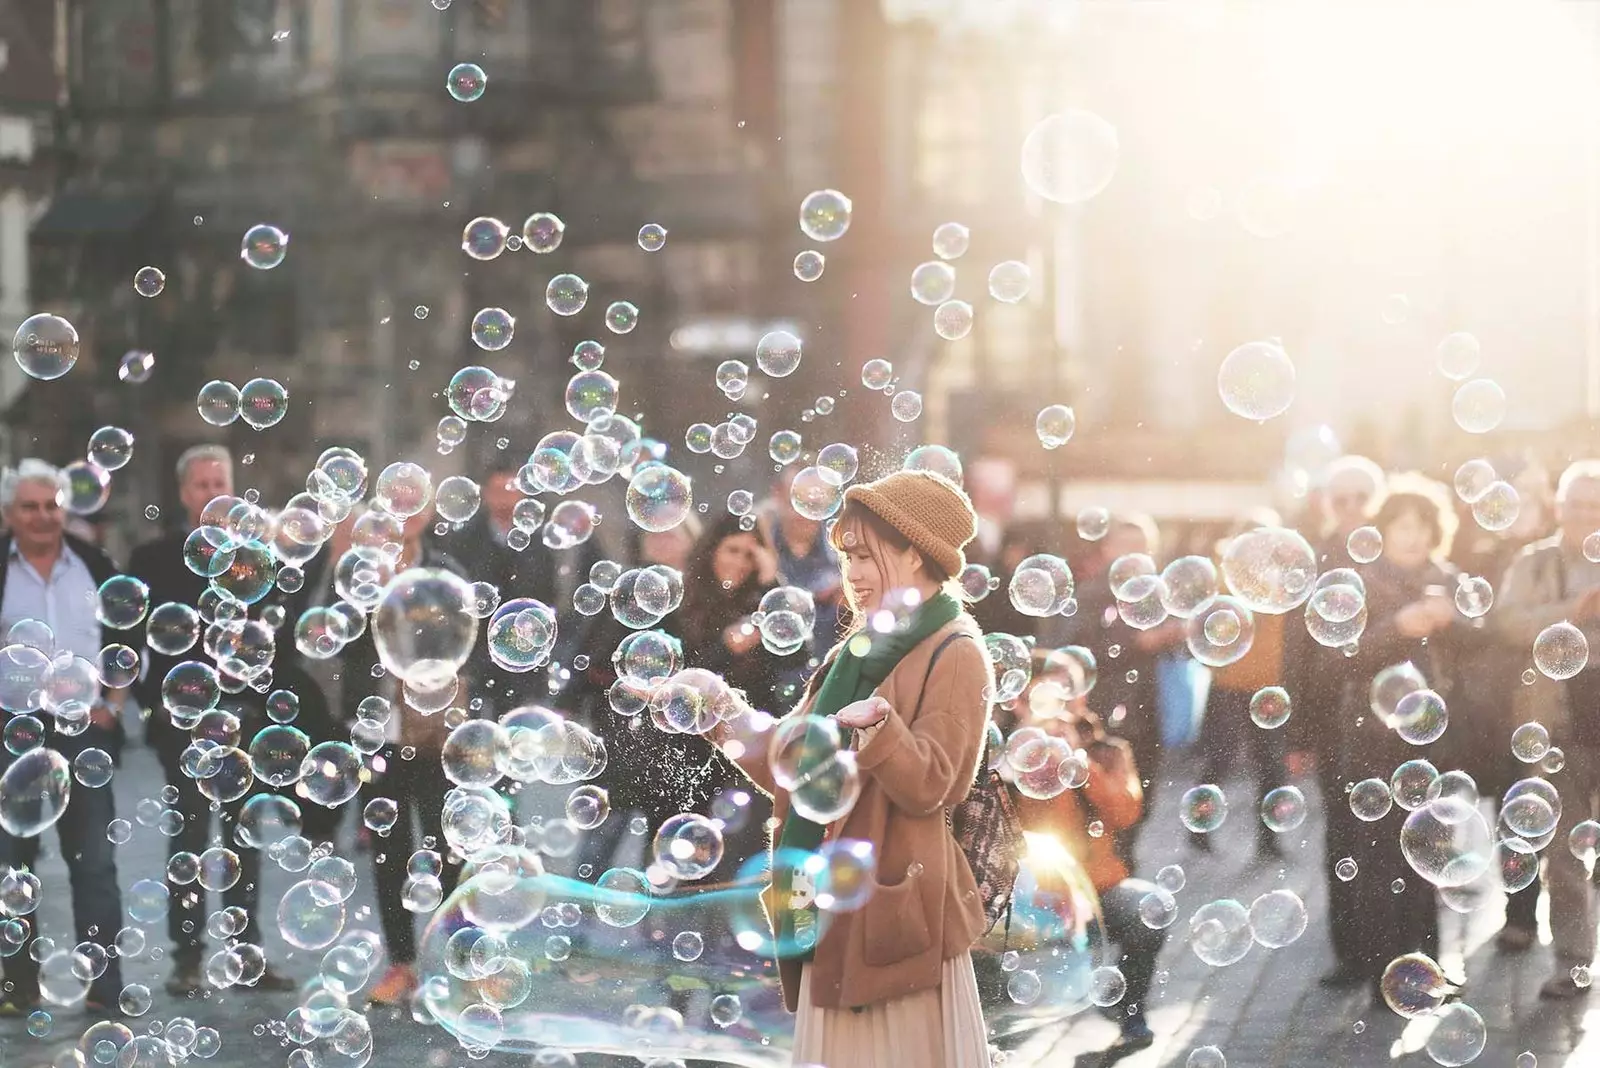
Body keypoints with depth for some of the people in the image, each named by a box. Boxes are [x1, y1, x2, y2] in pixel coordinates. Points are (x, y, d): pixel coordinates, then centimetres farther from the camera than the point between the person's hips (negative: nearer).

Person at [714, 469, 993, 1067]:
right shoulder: (857, 653, 18)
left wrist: (878, 727, -33)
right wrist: (733, 728, 2)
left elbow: (927, 786, -17)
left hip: (894, 904, -7)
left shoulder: (955, 656, -5)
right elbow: (796, 779, 15)